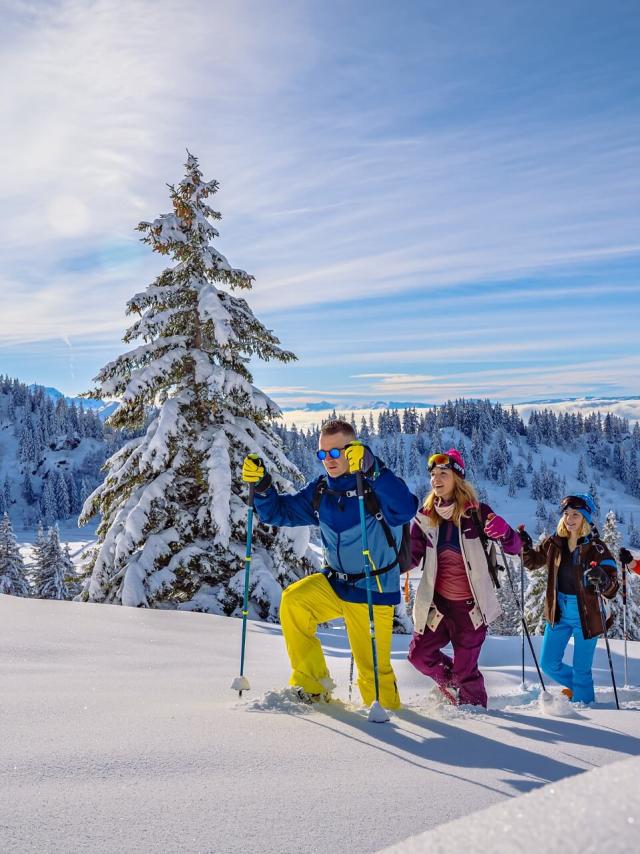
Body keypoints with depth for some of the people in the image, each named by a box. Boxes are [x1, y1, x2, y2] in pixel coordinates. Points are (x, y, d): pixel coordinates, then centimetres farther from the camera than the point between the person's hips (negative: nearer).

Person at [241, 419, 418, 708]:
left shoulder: (378, 485, -16)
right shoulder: (320, 491, 3)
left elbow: (405, 510, -37)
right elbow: (280, 511, 9)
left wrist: (371, 469, -46)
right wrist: (261, 486, -10)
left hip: (374, 592, -5)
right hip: (334, 583, 5)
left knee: (373, 668, 0)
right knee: (294, 600, -21)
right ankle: (312, 684, -7)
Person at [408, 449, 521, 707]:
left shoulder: (476, 512, -9)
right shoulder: (425, 517, 1)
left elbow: (514, 548, -11)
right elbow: (412, 556, 1)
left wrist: (504, 532, -33)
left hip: (470, 605, -4)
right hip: (437, 601, 4)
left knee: (464, 670, 3)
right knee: (420, 654, 10)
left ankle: (475, 708, 32)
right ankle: (452, 682, 39)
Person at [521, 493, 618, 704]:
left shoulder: (596, 548, -13)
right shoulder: (555, 543, -1)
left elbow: (611, 589, -16)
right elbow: (533, 561, 15)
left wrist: (602, 579, -39)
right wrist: (525, 546, -4)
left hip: (586, 615, -4)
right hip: (558, 613, 5)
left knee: (581, 671, 4)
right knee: (549, 664, 12)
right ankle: (577, 685, 39)